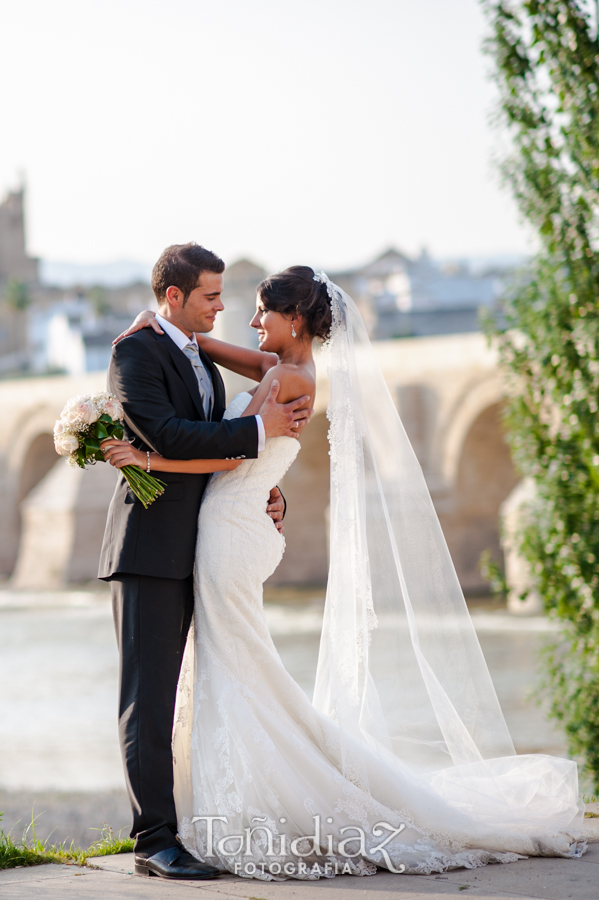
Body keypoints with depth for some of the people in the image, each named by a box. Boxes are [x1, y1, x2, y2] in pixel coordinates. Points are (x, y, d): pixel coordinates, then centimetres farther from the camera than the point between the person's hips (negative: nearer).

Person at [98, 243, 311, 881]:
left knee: (161, 697, 9)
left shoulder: (205, 365, 20)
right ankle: (155, 840, -9)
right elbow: (166, 436, -20)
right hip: (148, 547, -8)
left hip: (191, 554, 8)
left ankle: (162, 832, 11)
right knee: (148, 697, -8)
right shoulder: (135, 354, -7)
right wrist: (257, 430, -18)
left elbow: (220, 458, 23)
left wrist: (267, 495, 5)